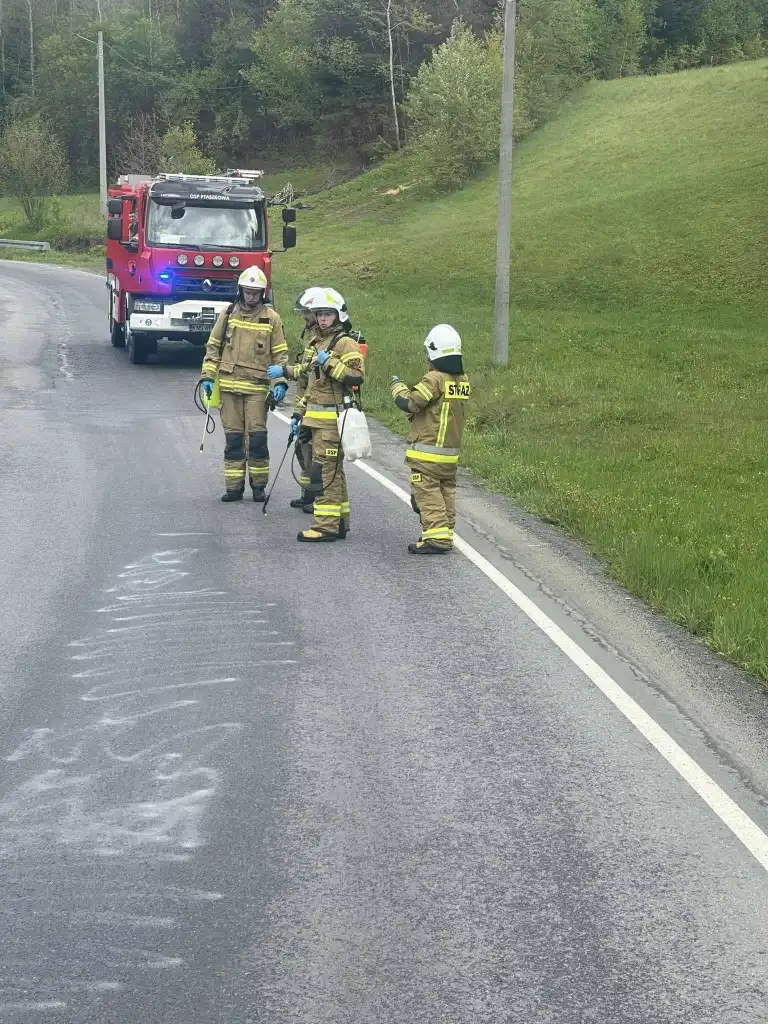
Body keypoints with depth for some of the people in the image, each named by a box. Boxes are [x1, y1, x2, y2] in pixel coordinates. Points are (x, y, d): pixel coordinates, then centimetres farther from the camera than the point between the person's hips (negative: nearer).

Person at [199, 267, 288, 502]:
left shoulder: (271, 319, 3)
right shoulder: (228, 315, 7)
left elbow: (280, 354, 5)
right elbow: (213, 347, 12)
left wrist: (280, 382, -7)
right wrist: (208, 376, 3)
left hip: (257, 387, -2)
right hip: (229, 385, 2)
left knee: (257, 436, -4)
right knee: (233, 436, 4)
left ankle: (258, 485, 8)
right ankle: (234, 486, 9)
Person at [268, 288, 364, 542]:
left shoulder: (345, 343, -10)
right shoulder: (320, 342, 20)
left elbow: (356, 376, -22)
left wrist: (330, 363, -24)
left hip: (333, 418, -10)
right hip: (319, 419, 10)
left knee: (323, 470, -13)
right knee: (333, 471, 13)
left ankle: (326, 526, -13)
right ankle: (339, 522, 19)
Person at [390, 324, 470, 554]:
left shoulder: (435, 379, -18)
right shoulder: (463, 380, 6)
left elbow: (408, 403, -17)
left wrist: (397, 385, 1)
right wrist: (414, 391, 14)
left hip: (427, 452, -8)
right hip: (451, 451, 8)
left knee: (428, 494, -5)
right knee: (446, 492, 14)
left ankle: (436, 538, -11)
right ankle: (446, 534, 18)